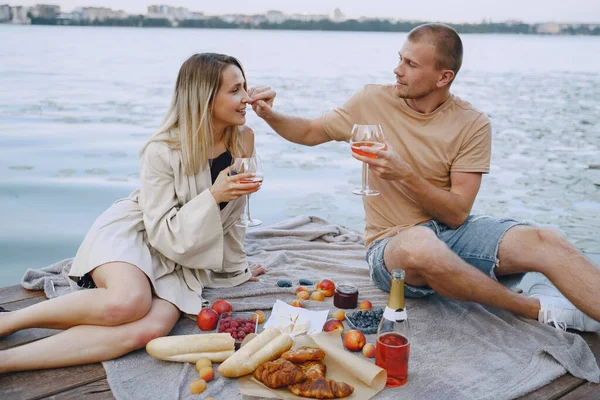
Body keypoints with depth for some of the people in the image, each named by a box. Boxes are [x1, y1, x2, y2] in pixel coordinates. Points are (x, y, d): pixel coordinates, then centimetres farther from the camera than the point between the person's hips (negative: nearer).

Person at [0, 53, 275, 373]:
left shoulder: (244, 140, -4)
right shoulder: (163, 152, -18)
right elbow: (164, 233, -17)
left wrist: (236, 268, 21)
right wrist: (213, 196, -29)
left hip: (181, 259, 4)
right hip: (132, 235, -4)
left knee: (151, 328, -29)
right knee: (127, 303, -38)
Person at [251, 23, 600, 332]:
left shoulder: (472, 124, -5)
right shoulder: (373, 102, 0)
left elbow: (457, 214, -10)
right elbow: (310, 133, 13)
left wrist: (405, 173, -24)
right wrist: (270, 115, -7)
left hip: (452, 233, 1)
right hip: (393, 245, -1)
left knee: (546, 241, -27)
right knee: (419, 243, -39)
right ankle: (536, 308, -19)